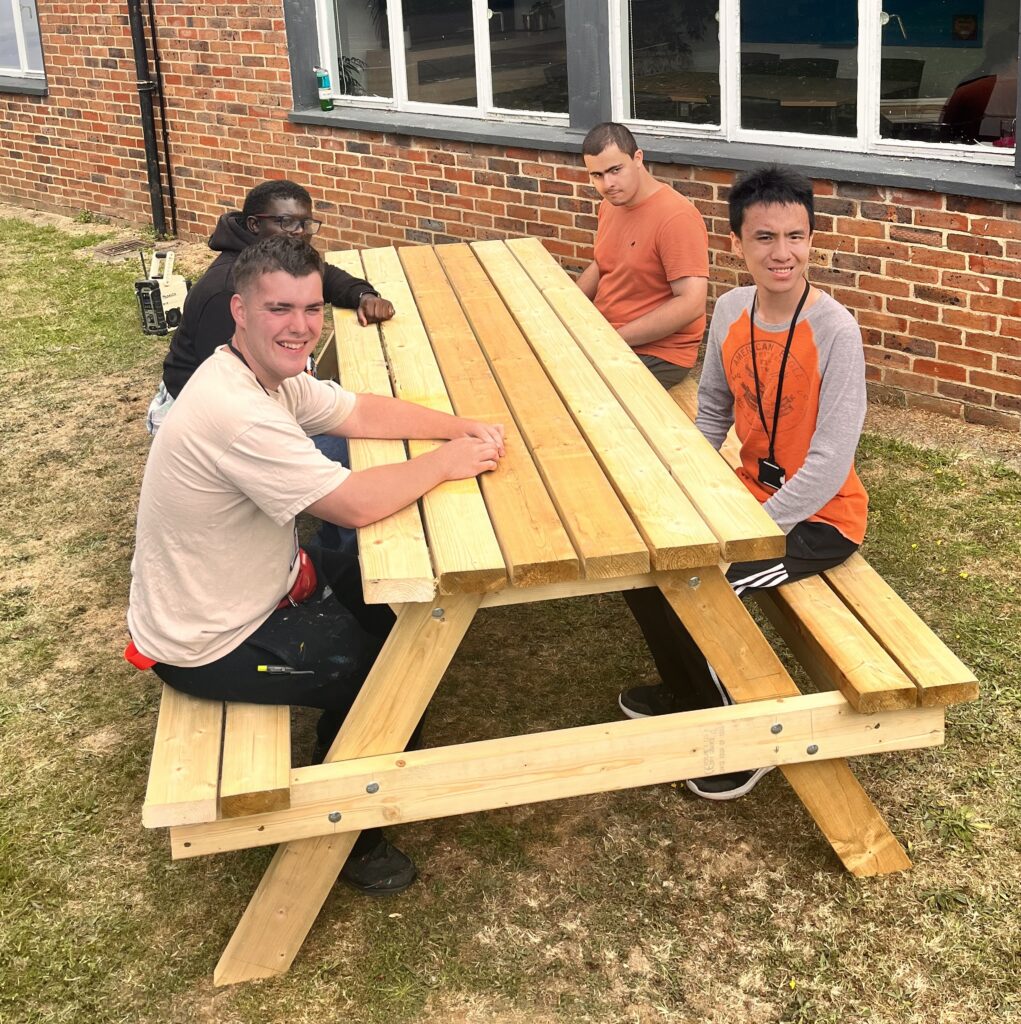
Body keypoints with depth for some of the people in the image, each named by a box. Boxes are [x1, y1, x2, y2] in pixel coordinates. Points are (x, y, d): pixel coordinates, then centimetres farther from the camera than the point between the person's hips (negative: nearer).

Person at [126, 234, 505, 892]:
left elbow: (361, 413, 5)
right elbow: (357, 505, -34)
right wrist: (448, 463, -20)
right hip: (209, 646, -10)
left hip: (255, 584, 10)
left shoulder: (269, 372, -4)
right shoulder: (237, 413, -34)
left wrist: (461, 428, -9)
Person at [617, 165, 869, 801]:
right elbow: (712, 412, 8)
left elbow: (829, 463, -25)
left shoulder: (834, 330, -24)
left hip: (820, 517, -7)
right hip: (755, 489, 7)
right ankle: (690, 692, 26)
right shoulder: (731, 311, -4)